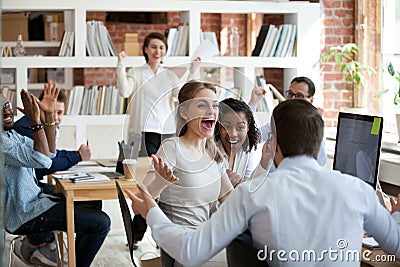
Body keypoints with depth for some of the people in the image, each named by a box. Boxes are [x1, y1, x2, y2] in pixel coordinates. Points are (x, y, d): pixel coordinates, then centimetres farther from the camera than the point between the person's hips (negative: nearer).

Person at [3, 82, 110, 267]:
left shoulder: (11, 133, 11)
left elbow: (49, 152, 10)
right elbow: (42, 161, -29)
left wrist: (49, 115, 0)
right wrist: (35, 120, -28)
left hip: (31, 201, 11)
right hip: (22, 215, -11)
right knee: (101, 222, -16)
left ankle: (34, 242, 22)